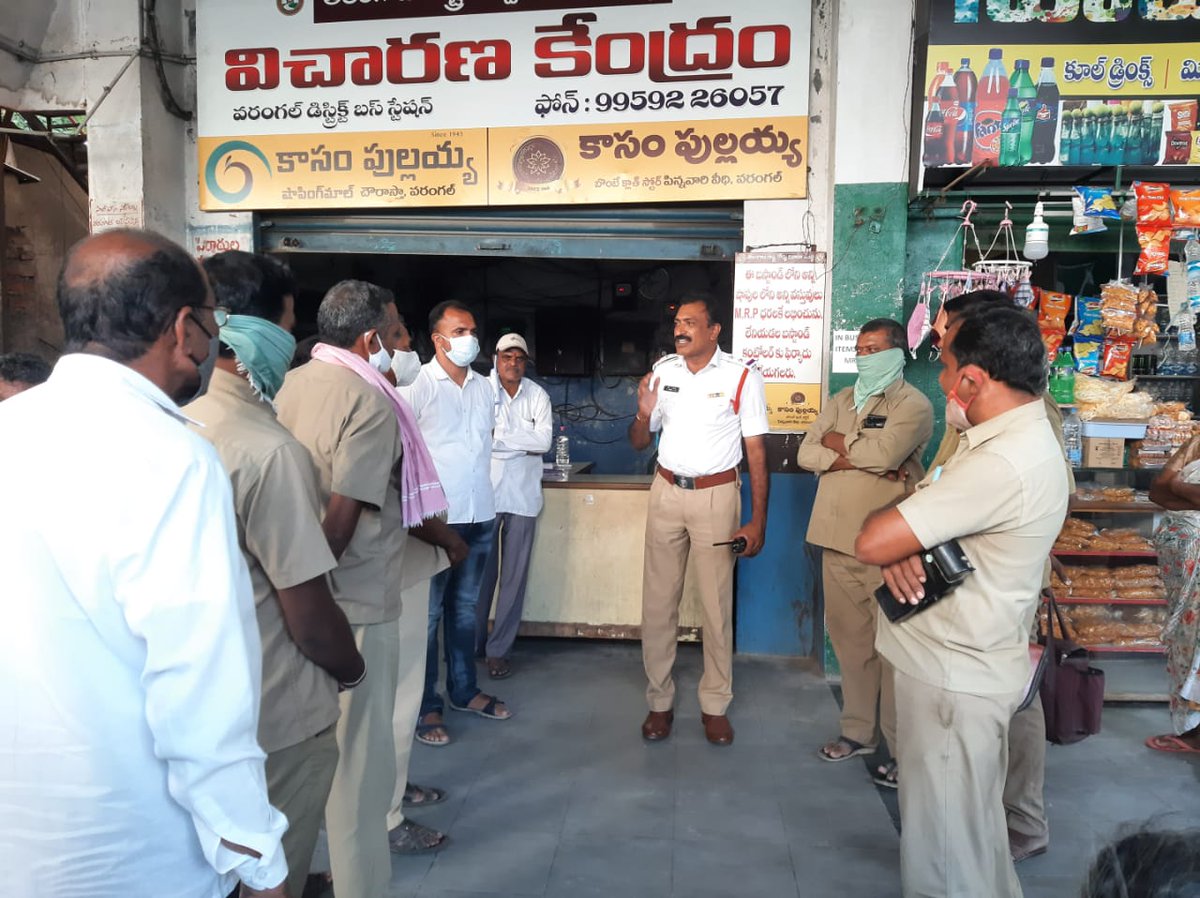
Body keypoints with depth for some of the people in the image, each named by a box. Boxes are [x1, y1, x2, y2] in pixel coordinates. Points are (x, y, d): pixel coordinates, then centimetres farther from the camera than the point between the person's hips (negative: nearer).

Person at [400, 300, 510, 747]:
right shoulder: (418, 386, -8)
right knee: (427, 613, 2)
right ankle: (425, 706, 13)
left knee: (464, 608, 16)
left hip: (480, 515, 6)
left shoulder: (484, 387, 11)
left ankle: (464, 689, 29)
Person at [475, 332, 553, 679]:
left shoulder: (538, 395, 5)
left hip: (523, 495, 2)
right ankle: (472, 644, 23)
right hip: (485, 492, -2)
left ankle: (498, 649, 15)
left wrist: (499, 438, -10)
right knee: (481, 572, 6)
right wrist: (522, 442, -12)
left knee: (514, 575, 4)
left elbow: (544, 441, -6)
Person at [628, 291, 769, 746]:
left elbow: (756, 452, -6)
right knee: (658, 601, 6)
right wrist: (644, 413, -12)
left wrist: (758, 521, -12)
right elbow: (638, 443, 11)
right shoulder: (663, 370, 5)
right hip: (666, 491, 3)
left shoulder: (742, 378, -6)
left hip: (716, 495, -3)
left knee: (717, 604, 3)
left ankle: (715, 705, 18)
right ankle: (659, 701, 19)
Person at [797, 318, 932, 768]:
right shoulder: (840, 401, 16)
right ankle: (858, 731, 25)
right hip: (838, 538, 6)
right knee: (849, 638, 11)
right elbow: (806, 453, 4)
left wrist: (839, 442, -2)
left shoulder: (913, 405, -3)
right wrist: (863, 458, -10)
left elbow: (883, 452, -20)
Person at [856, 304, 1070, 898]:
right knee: (968, 822, 27)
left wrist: (890, 537, -6)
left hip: (954, 676, -10)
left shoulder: (1002, 464, -28)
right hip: (963, 663, 10)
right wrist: (901, 544, -14)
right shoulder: (1018, 436, 7)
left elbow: (870, 542, -29)